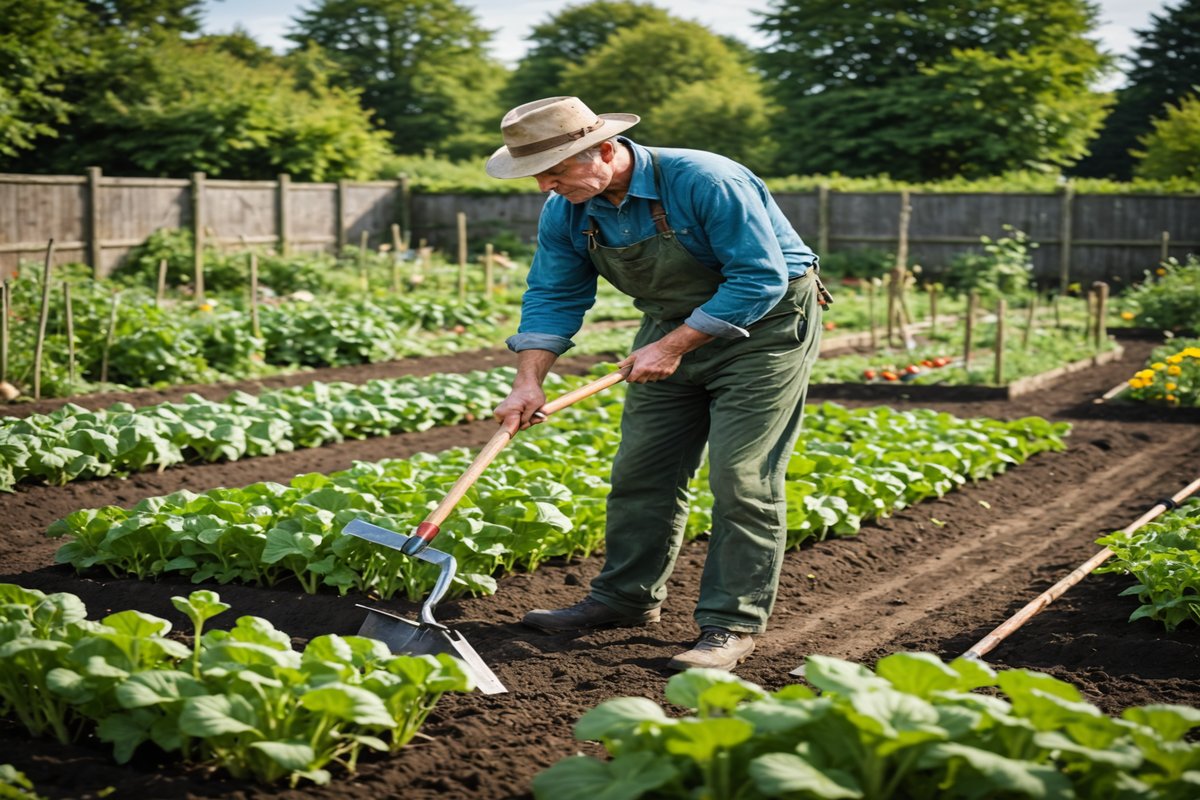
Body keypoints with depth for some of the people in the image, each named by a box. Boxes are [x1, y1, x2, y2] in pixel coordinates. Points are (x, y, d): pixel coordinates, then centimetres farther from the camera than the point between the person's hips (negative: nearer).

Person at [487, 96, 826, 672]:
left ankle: (731, 626, -4)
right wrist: (528, 382, -14)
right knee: (640, 471, 8)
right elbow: (553, 297, -1)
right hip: (674, 326, 7)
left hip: (764, 324, -7)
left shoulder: (705, 182, -30)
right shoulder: (566, 212, -8)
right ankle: (626, 597, 23)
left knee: (742, 479, -10)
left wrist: (671, 348, -25)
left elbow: (760, 279, -27)